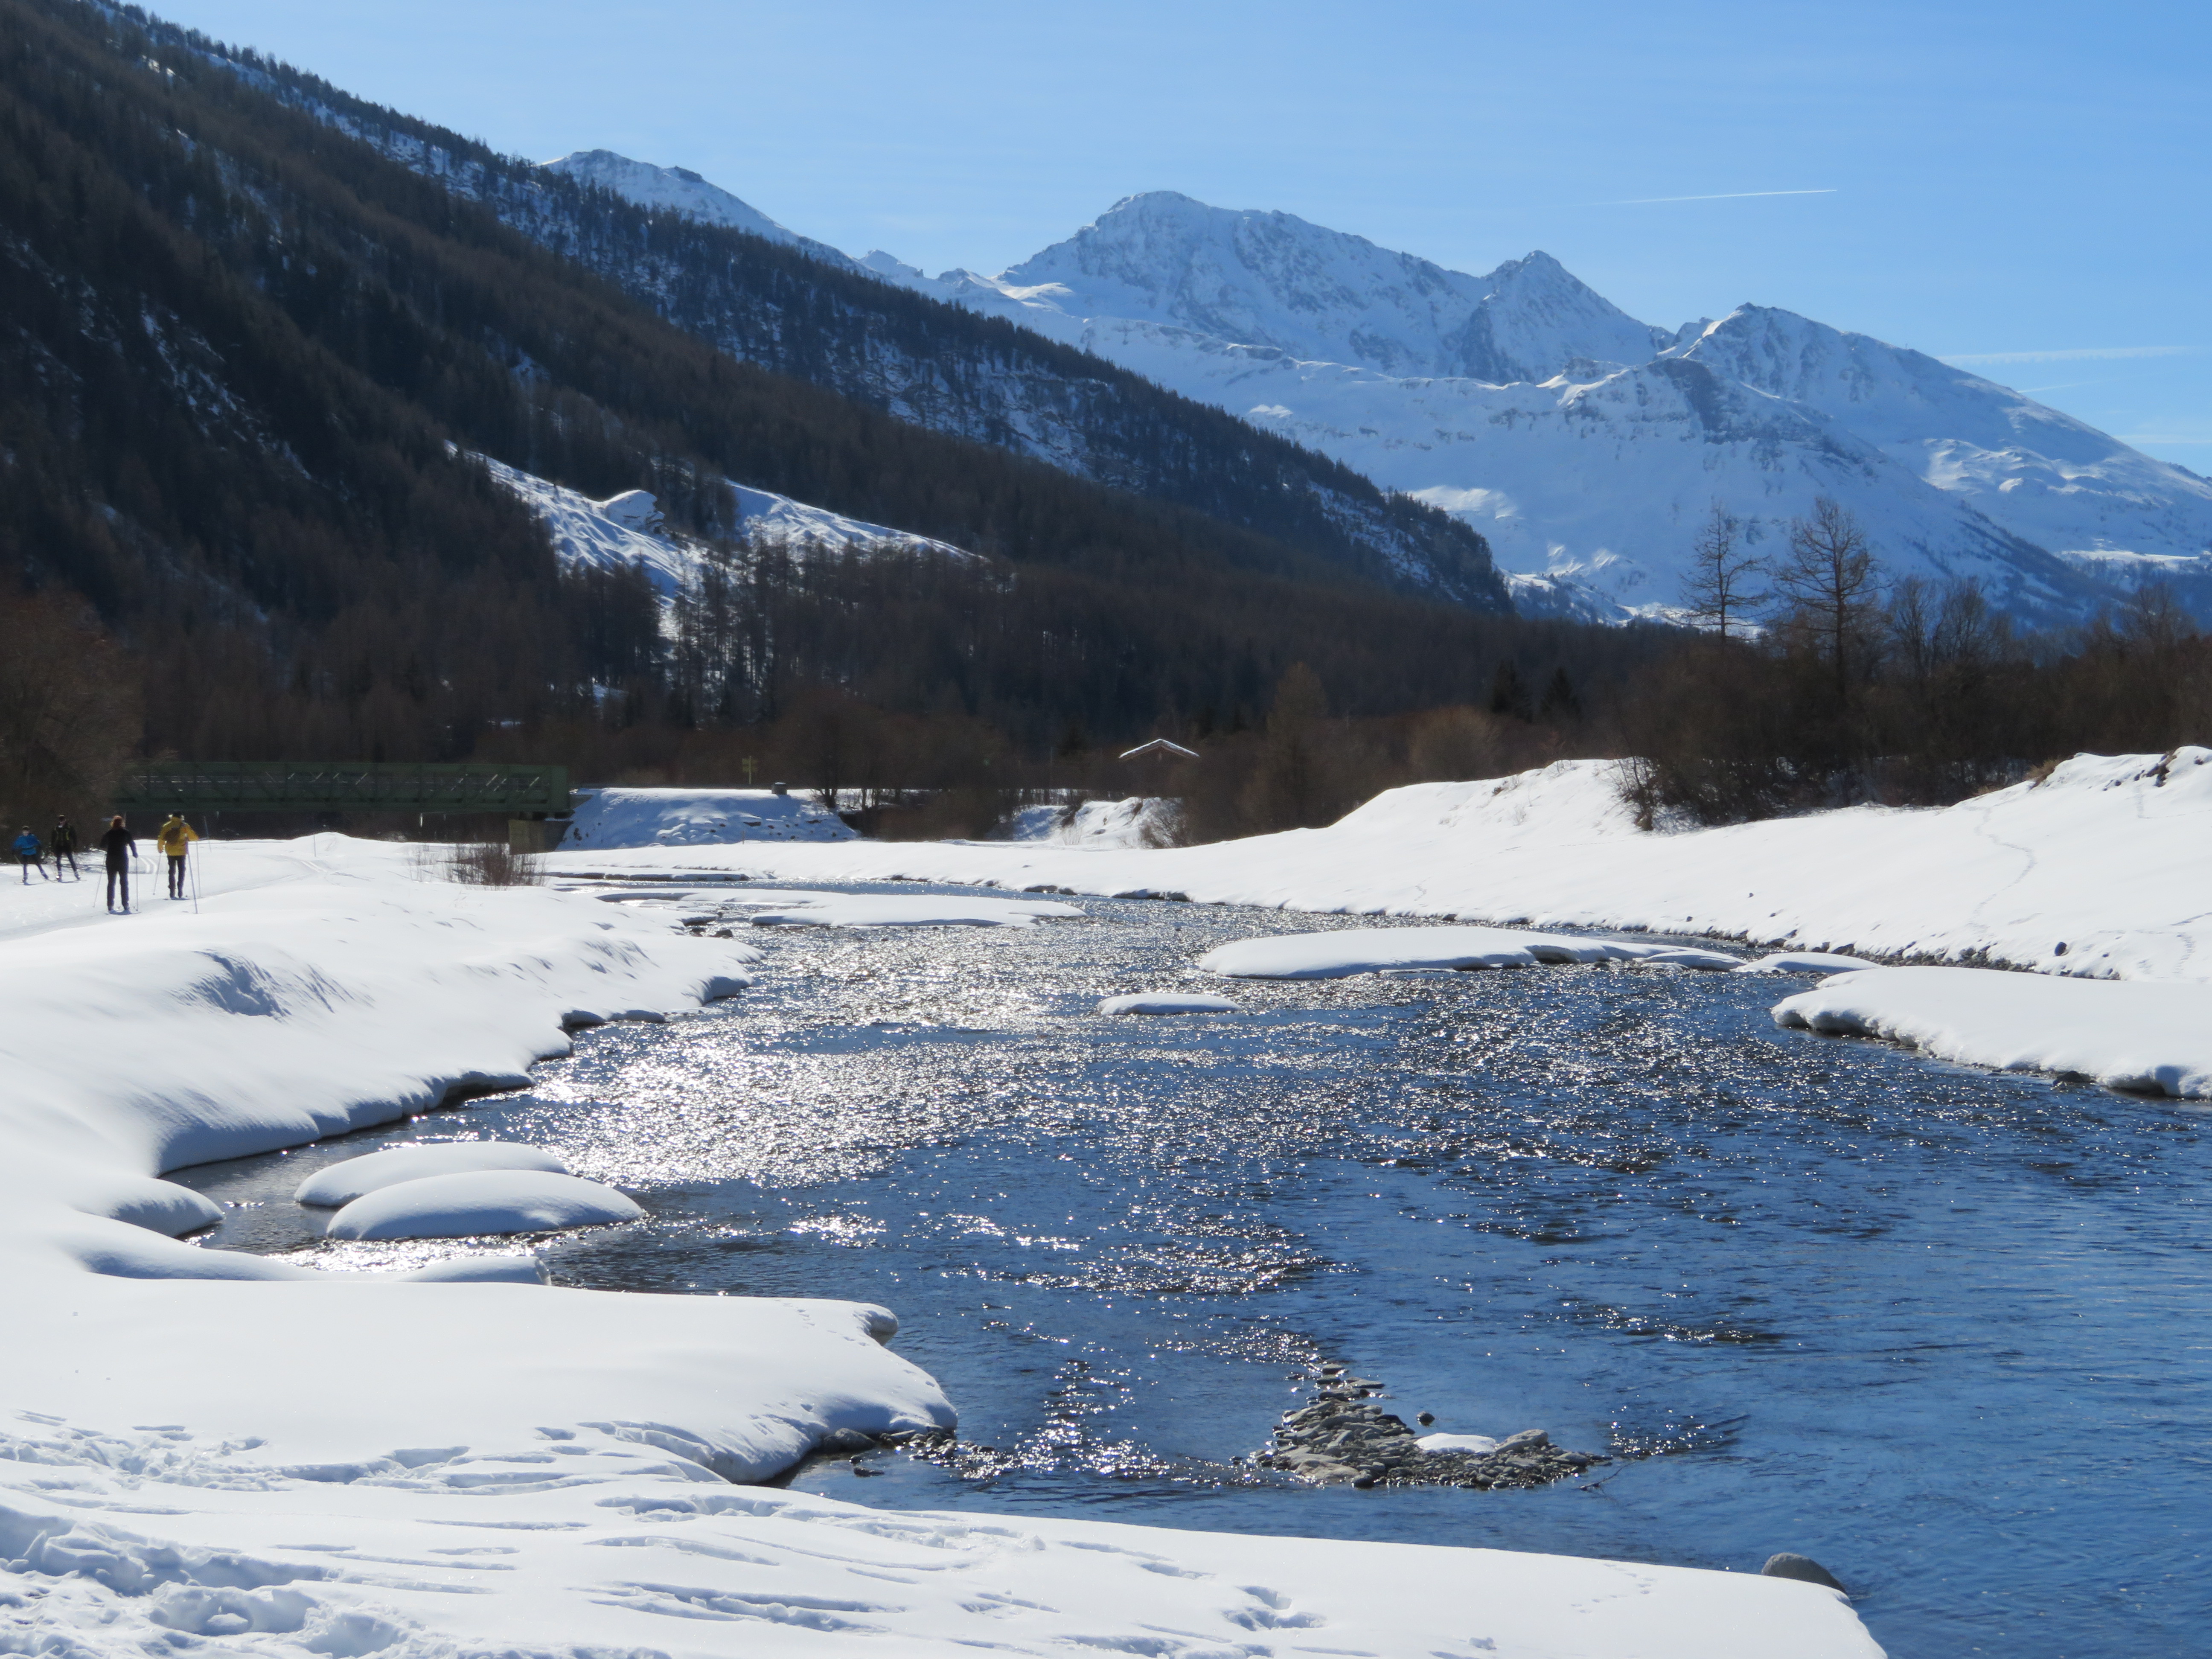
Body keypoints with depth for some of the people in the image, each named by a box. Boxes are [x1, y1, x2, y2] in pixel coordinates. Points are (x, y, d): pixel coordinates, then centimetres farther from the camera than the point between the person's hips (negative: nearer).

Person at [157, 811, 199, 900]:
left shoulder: (166, 826, 1)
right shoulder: (184, 826, -5)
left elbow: (161, 839, 0)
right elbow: (194, 837, -4)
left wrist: (160, 849, 16)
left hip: (170, 852, 2)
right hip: (181, 852, -2)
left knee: (172, 872, 11)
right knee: (181, 871, 6)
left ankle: (172, 893, 3)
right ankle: (180, 893, -4)